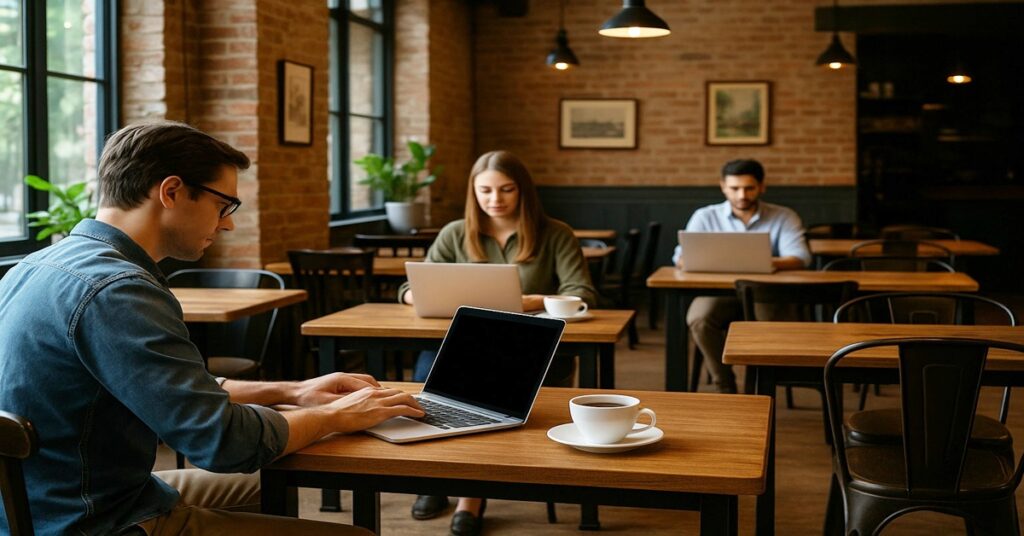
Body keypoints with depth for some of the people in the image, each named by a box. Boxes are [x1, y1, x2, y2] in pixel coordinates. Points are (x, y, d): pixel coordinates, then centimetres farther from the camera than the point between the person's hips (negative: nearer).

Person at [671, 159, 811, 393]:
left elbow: (799, 259, -9)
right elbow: (682, 257, -3)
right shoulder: (705, 217, 7)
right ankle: (725, 387, -13)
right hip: (718, 293, 1)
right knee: (699, 319, -32)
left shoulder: (784, 217, 5)